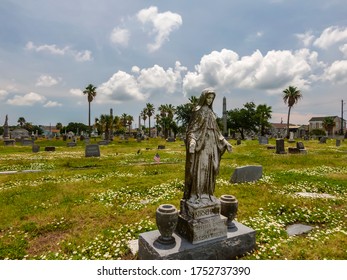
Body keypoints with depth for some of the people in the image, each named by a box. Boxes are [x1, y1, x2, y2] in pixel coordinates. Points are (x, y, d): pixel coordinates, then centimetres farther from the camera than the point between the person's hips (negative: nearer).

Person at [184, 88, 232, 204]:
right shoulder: (197, 111, -5)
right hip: (200, 143, -7)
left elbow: (215, 129, 19)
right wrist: (192, 140, -31)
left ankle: (205, 194, 18)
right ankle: (195, 195, 1)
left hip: (210, 143, 7)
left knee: (208, 169, 8)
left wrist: (225, 141, 13)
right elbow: (192, 128, -12)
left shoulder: (211, 112, 17)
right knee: (199, 169, -7)